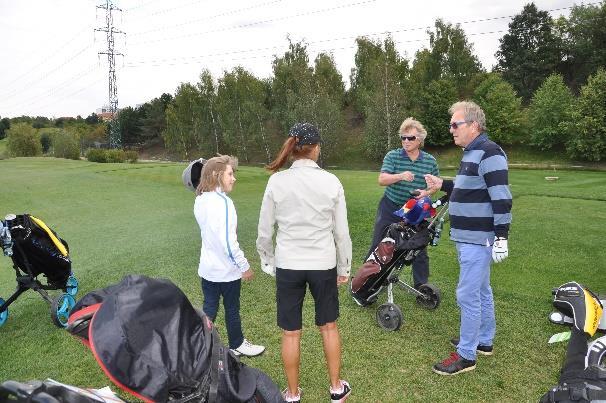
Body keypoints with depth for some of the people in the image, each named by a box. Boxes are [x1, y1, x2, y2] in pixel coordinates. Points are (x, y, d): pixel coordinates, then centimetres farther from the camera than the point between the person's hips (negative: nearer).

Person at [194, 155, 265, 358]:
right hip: (226, 270, -7)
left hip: (207, 268, 7)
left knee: (209, 308, 16)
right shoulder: (222, 202, -24)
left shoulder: (200, 200, 2)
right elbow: (228, 240, -25)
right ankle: (237, 345, 32)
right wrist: (245, 266, -16)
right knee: (232, 309, 13)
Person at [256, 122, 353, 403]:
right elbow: (342, 232, -2)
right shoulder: (331, 182, -7)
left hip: (288, 265, 0)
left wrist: (268, 263, 13)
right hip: (323, 264, 1)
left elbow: (264, 232, -3)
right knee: (329, 326, 19)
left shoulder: (276, 181, -8)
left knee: (290, 332, 13)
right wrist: (344, 268, 10)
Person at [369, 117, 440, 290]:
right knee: (378, 246, 6)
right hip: (391, 209, -1)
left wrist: (426, 192, -14)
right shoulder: (392, 156, -7)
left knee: (420, 251, 10)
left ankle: (422, 287, 26)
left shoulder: (430, 161, 0)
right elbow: (382, 179, -17)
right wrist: (400, 176, -35)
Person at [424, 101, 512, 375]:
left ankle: (466, 355, 8)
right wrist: (443, 185, 14)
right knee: (482, 291, 20)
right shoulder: (470, 153, 14)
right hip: (468, 237, 10)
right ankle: (484, 341, 34)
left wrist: (501, 237, -22)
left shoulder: (489, 154, -18)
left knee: (468, 295, -4)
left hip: (478, 239, -10)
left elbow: (501, 198, -22)